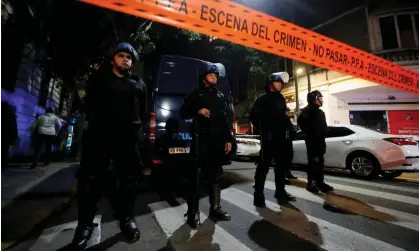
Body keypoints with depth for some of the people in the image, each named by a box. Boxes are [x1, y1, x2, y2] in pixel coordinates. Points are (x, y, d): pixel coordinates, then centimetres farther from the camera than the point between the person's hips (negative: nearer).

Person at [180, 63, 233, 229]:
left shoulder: (220, 97, 21)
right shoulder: (196, 94, 10)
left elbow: (225, 120, 19)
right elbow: (184, 113, 5)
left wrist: (228, 139, 11)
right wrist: (197, 111, -14)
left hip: (217, 141, 5)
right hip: (201, 140, -4)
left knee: (215, 175, 10)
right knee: (196, 176, -5)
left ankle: (215, 209, 21)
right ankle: (193, 212, 6)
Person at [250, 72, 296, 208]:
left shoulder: (281, 99, 20)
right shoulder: (263, 99, -1)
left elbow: (283, 116, 23)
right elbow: (254, 117, -5)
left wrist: (288, 128, 10)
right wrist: (263, 129, -3)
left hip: (282, 137, 8)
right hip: (269, 138, -8)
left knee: (282, 165, 14)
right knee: (263, 166, -7)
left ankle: (280, 191, 28)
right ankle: (258, 195, -2)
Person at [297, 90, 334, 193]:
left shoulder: (320, 112, 21)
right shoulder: (306, 111, -6)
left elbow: (323, 127, 25)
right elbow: (300, 121, -23)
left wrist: (323, 134, 8)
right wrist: (309, 133, -16)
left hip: (320, 140, 8)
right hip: (312, 141, -8)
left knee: (320, 162, 9)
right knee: (313, 162, -9)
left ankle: (320, 182, 16)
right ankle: (311, 183, -2)